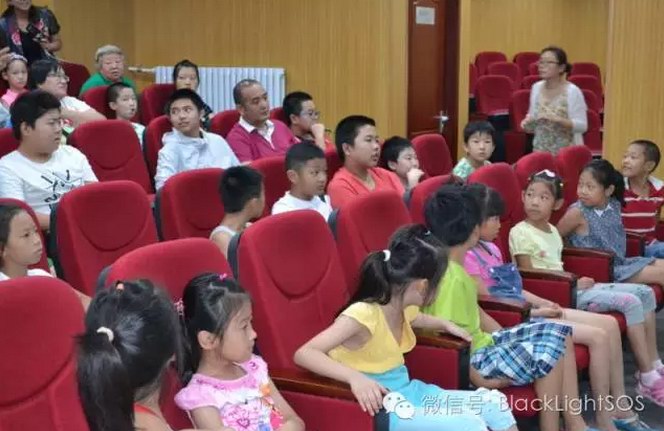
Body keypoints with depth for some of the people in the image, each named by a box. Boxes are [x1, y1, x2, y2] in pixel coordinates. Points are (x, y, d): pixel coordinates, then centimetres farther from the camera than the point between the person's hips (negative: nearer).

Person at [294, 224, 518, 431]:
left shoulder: (402, 309, 3)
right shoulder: (363, 315, -24)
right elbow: (304, 354, -33)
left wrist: (446, 325, 16)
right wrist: (355, 377, -45)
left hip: (407, 391, 9)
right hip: (379, 406, -9)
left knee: (494, 402, 2)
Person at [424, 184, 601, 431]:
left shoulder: (453, 268, 6)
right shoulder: (452, 278, -26)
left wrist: (506, 338, 10)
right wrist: (478, 378, -21)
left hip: (483, 342, 11)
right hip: (473, 359, -11)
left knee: (558, 332, 7)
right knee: (549, 351, -15)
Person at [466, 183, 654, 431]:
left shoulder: (490, 248, 13)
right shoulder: (468, 257, -17)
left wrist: (545, 304, 2)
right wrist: (538, 312, -11)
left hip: (525, 310, 10)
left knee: (609, 324, 2)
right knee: (597, 336, -17)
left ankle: (621, 407, 9)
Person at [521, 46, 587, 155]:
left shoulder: (572, 91, -11)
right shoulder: (536, 88, 4)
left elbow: (582, 126, -15)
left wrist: (558, 119, -27)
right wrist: (527, 122, -7)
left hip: (567, 152, -4)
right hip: (540, 151, 5)